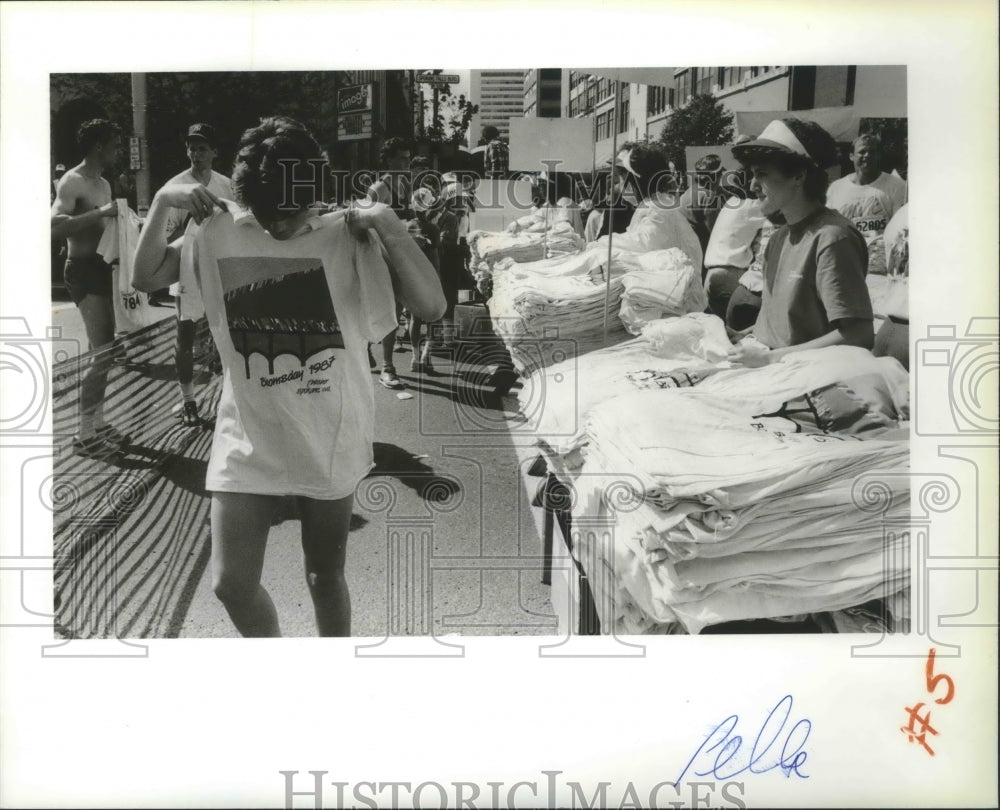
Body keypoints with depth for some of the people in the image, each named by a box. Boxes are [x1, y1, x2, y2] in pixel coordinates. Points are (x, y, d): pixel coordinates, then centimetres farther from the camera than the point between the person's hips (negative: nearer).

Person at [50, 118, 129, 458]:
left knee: (103, 352, 14)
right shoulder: (72, 182, -14)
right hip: (84, 271, -10)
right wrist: (99, 213, -30)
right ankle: (84, 435, -6)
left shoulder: (104, 184, 16)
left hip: (102, 269, 10)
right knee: (103, 353, -13)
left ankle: (97, 422, 24)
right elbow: (55, 226, -28)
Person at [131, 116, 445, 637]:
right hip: (247, 441, 2)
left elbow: (432, 307, -16)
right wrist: (162, 203, -8)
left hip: (329, 442, -2)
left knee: (325, 575, 15)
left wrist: (389, 226, -25)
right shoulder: (221, 231, -3)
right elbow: (145, 277, 5)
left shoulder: (348, 237, -10)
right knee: (231, 584, 2)